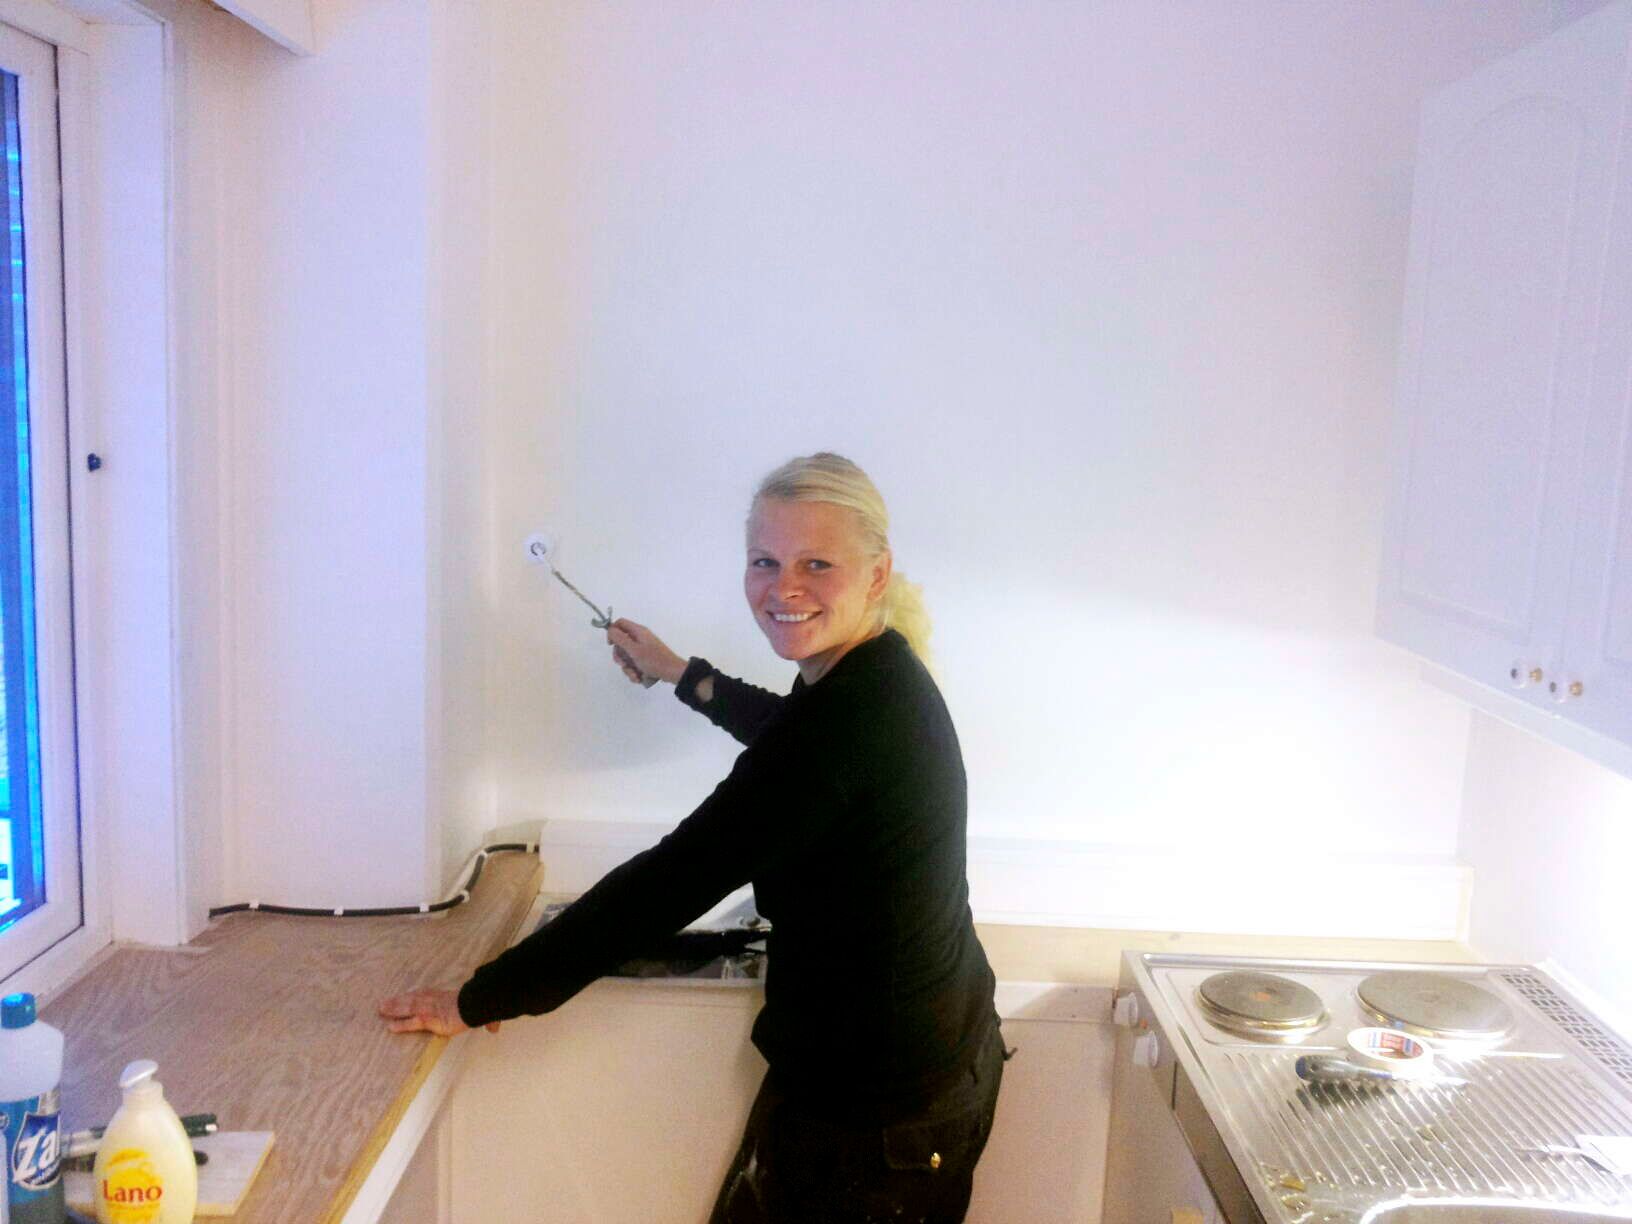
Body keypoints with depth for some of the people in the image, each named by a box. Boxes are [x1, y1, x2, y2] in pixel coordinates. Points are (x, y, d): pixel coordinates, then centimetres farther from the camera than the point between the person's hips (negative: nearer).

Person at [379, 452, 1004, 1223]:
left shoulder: (851, 713, -28)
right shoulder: (876, 679, 3)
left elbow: (673, 881, -27)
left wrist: (481, 1000, -18)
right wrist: (680, 674, 33)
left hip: (875, 1100, -9)